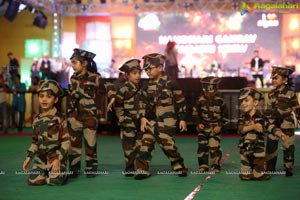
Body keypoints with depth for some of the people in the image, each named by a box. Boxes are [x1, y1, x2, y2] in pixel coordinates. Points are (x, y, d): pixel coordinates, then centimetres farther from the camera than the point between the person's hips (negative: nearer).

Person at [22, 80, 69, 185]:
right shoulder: (37, 120, 7)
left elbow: (66, 141, -10)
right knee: (33, 181, -12)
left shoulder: (59, 119, -9)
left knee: (55, 181, -22)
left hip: (56, 157, -5)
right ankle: (46, 173, 18)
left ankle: (61, 172, 11)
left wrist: (58, 159, -15)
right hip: (40, 158, 5)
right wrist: (29, 157, 8)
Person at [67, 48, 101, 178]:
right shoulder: (73, 78, 8)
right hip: (74, 115, 4)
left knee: (90, 143, 2)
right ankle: (74, 170, 13)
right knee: (74, 143, 5)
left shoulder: (94, 78, -7)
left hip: (90, 115, -4)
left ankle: (91, 169, 14)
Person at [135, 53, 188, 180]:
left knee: (168, 145, -5)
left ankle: (180, 168, 15)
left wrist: (182, 119, -1)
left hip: (167, 121, -5)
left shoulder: (170, 83, -7)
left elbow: (181, 101, -2)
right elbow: (144, 102, 15)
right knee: (145, 143, -5)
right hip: (151, 121, 5)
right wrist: (142, 117, 1)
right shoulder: (148, 85, 9)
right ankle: (142, 170, -1)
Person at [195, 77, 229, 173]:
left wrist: (220, 126, -7)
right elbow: (196, 114, 9)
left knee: (214, 147, -8)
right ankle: (203, 166, 12)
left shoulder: (220, 101, -6)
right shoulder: (201, 101, -3)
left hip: (215, 128, -2)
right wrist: (199, 123, -4)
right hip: (203, 128, 2)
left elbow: (225, 116, 2)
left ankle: (215, 166, 8)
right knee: (202, 146, -1)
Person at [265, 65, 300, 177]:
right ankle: (269, 168, 18)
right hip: (273, 124, 5)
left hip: (287, 124, -5)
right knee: (270, 146, 7)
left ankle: (288, 168, 15)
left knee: (288, 146, 2)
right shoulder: (272, 93, 4)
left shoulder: (290, 94, -11)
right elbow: (268, 110, 10)